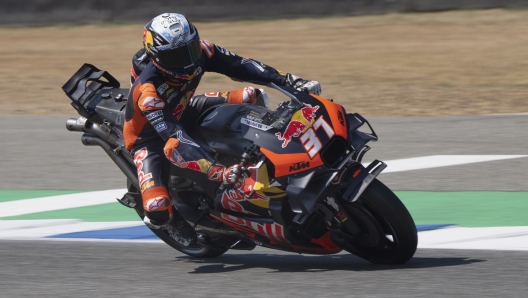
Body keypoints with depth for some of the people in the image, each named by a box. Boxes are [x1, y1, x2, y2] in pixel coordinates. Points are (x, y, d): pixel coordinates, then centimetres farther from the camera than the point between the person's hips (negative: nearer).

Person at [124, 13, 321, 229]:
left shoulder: (198, 51, -23)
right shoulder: (147, 91, -39)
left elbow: (240, 66, -17)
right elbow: (175, 139, -45)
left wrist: (292, 81, -26)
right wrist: (217, 172, -54)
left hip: (182, 114, 6)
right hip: (150, 139, -6)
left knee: (251, 97, -7)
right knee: (158, 210, -27)